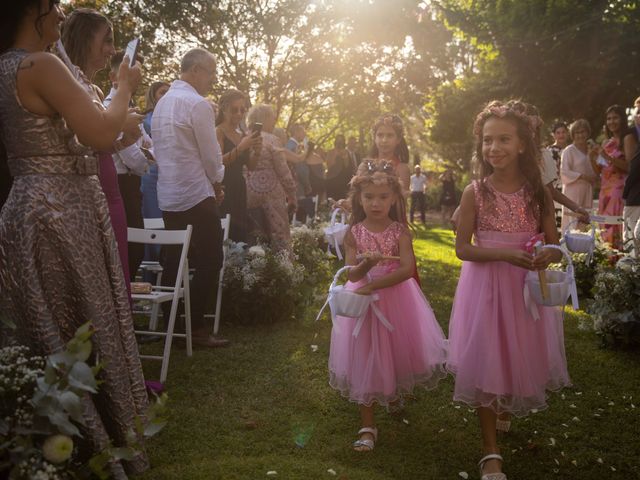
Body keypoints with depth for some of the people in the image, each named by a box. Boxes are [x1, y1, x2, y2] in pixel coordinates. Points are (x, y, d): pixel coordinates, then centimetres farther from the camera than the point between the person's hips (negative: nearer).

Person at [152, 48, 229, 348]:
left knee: (173, 262, 12)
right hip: (196, 196, -9)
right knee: (209, 261, -2)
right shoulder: (198, 104, -13)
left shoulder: (162, 103, 13)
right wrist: (216, 182, 6)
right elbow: (211, 154, -13)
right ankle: (196, 326, 0)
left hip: (167, 196, 9)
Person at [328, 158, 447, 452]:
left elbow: (407, 269, -20)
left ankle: (394, 393, 47)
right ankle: (367, 424, 14)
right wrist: (367, 263, -32)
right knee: (365, 356, 4)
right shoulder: (353, 234, -5)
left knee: (397, 350, 11)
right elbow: (352, 275, -11)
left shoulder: (400, 232, -8)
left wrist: (372, 285, -23)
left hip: (396, 299, 0)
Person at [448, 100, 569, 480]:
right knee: (485, 360, -1)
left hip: (527, 286, 2)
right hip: (486, 286, -2)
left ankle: (506, 411, 46)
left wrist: (549, 256, -22)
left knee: (522, 356, 13)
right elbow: (463, 248, -8)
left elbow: (556, 247, 2)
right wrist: (506, 253, -22)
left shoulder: (539, 192, -3)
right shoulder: (476, 192, -8)